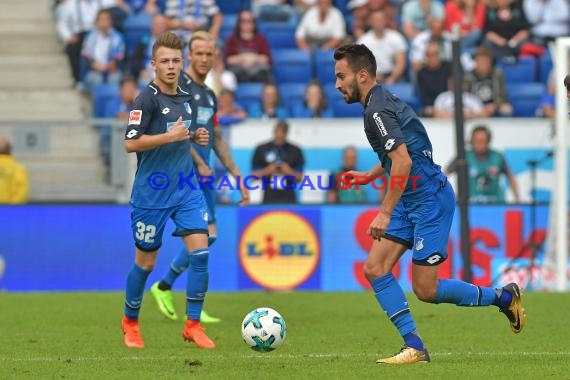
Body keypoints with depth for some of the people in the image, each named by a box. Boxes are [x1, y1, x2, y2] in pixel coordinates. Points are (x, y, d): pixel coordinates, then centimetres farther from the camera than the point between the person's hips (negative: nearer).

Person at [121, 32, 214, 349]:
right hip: (152, 192, -5)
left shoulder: (186, 98, 9)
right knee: (146, 261, 5)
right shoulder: (148, 99, -13)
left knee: (200, 250, -9)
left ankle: (193, 324, -2)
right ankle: (130, 321, 27)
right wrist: (170, 136, -23)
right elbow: (131, 143, -19)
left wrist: (196, 138, 5)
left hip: (186, 188, 5)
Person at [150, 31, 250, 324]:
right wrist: (200, 163, -14)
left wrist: (237, 177, 18)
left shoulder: (209, 95, 18)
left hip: (203, 174, 8)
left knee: (204, 237, 6)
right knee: (207, 234, -15)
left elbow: (218, 140, 23)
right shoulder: (179, 85, -8)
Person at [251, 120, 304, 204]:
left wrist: (289, 172, -12)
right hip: (268, 198, 0)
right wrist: (266, 171, -12)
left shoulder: (295, 151, 7)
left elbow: (299, 177, 8)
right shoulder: (261, 149, 6)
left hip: (288, 197, 0)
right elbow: (254, 174, 7)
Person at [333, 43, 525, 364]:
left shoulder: (378, 110, -19)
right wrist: (369, 176, 29)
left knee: (426, 289, -6)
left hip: (429, 199, -10)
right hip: (412, 200, 10)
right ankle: (414, 347, -1)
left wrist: (385, 213, -28)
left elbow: (403, 162, -28)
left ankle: (503, 297, 11)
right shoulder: (382, 101, 13)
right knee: (375, 269, 0)